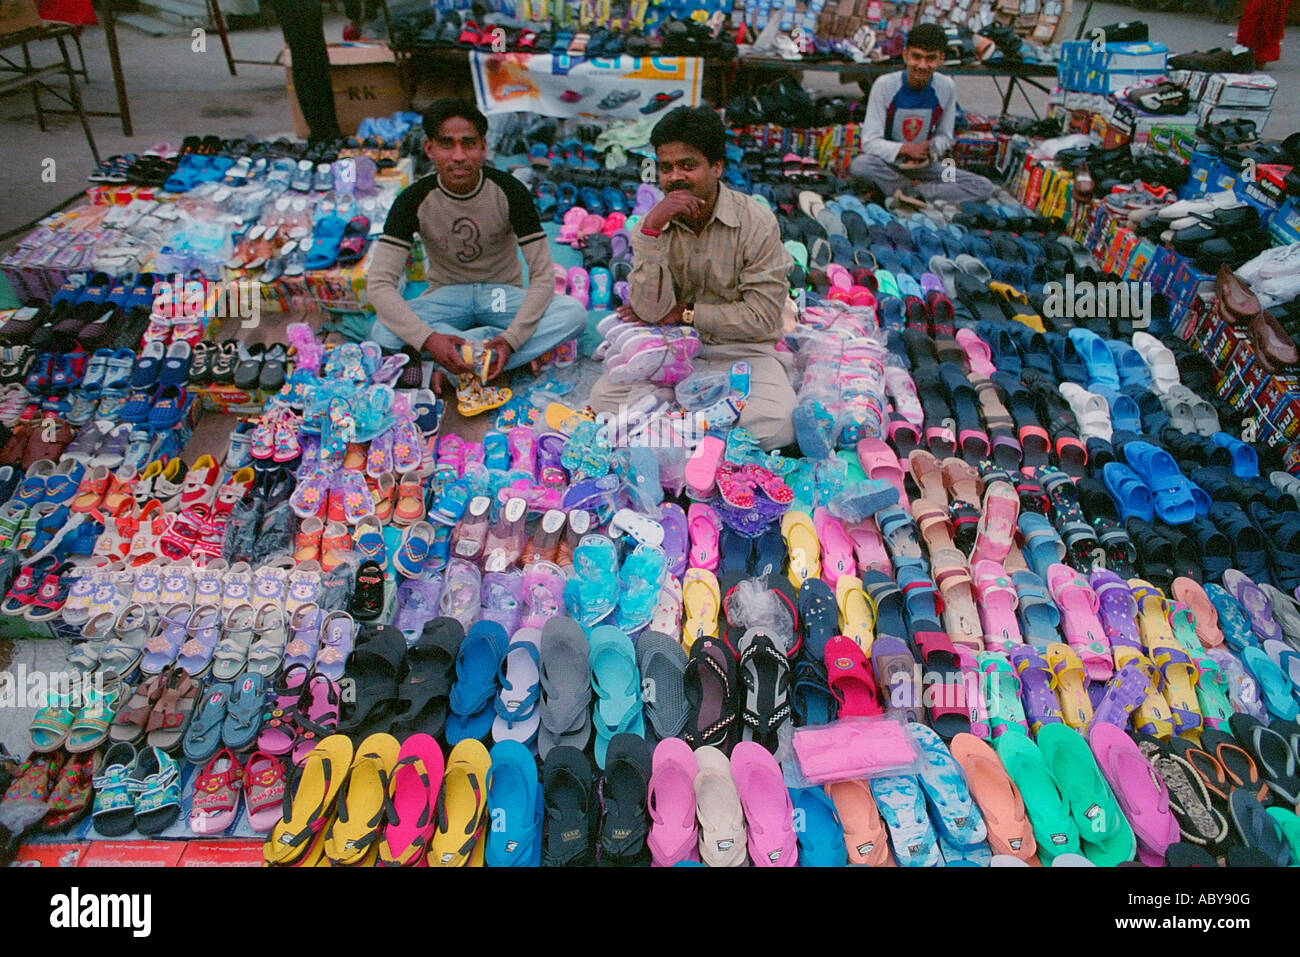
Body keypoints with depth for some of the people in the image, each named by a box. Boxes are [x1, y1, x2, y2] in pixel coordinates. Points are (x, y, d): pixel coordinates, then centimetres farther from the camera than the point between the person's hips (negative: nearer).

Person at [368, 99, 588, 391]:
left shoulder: (508, 190, -16)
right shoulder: (415, 200, -15)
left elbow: (543, 274, -18)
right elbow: (379, 282, -21)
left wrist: (511, 338, -33)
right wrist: (428, 338, -38)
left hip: (503, 292, 1)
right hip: (447, 295, 0)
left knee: (574, 314, -30)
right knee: (383, 333, -31)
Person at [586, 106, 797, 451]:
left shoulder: (756, 222, -11)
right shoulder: (651, 224, -2)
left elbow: (761, 318, -13)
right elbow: (651, 311, -16)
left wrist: (684, 313, -12)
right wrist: (652, 229, -25)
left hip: (744, 351, -2)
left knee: (774, 424, -30)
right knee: (603, 397, -20)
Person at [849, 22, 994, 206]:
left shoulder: (946, 87, -4)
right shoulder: (885, 85, -13)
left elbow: (945, 137, 5)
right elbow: (869, 142, -15)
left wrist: (929, 149, -18)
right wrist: (905, 149, -29)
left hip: (925, 165, 3)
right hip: (889, 163, -3)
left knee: (984, 188, -16)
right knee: (860, 165, -38)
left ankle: (910, 190, -20)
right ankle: (917, 189, -16)